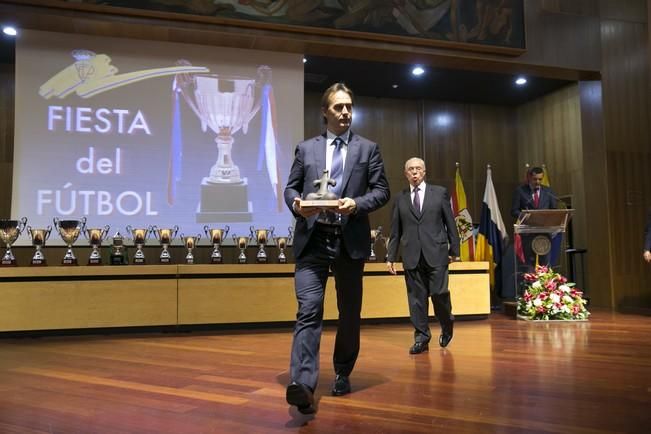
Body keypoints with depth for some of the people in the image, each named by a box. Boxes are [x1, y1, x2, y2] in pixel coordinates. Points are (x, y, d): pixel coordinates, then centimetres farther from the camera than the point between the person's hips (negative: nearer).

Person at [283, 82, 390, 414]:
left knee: (349, 313, 12)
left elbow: (382, 191, 4)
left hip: (351, 240, 1)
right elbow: (290, 187, 11)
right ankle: (303, 384, -17)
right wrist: (297, 204, -12)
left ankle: (342, 374, 31)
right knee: (308, 311, -13)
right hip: (313, 239, 0)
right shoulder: (306, 148, 12)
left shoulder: (368, 148, 10)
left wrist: (357, 204, -15)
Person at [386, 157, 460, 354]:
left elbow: (450, 223, 8)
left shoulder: (439, 193, 7)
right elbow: (395, 231, 11)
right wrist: (391, 257, 8)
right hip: (411, 256, 2)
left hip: (436, 253, -2)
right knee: (416, 297, 3)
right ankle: (421, 337, 15)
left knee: (439, 293, -5)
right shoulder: (400, 199, 10)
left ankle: (447, 326, 24)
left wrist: (454, 249, 5)